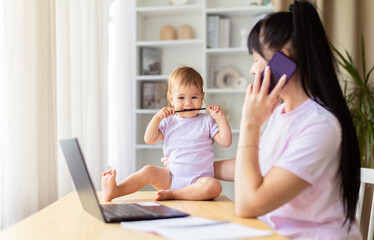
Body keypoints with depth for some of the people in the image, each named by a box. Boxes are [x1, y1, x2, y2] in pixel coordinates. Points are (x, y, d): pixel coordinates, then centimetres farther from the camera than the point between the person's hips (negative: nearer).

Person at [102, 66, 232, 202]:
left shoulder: (206, 122, 7)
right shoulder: (169, 122, 14)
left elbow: (225, 142, 1)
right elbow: (149, 140, 6)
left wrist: (220, 118, -5)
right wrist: (157, 117, -4)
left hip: (197, 181, -2)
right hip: (171, 178, 3)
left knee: (214, 187, -33)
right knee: (148, 171, -20)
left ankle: (171, 194, -32)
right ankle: (115, 190, -30)